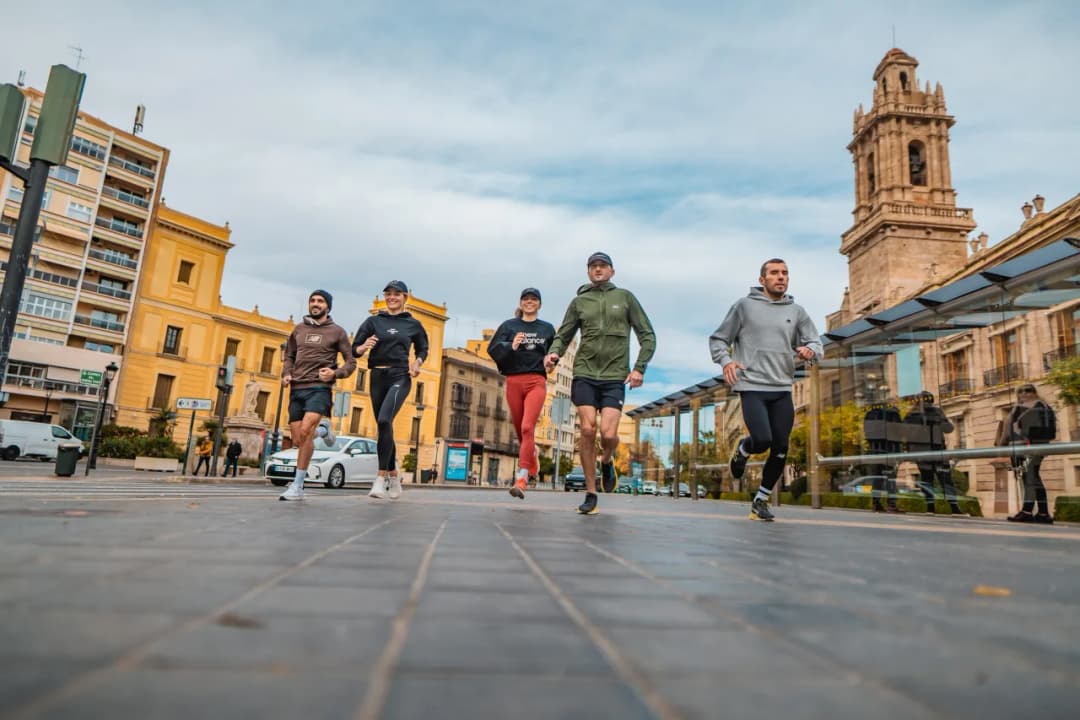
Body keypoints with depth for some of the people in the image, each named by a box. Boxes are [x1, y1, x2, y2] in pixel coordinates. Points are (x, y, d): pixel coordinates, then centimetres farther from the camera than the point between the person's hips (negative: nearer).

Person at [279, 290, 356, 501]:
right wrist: (286, 374, 4)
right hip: (296, 389, 5)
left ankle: (297, 486, -15)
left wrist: (335, 373, -14)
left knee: (305, 431, -24)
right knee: (298, 440, 1)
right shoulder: (299, 329, 16)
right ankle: (322, 429, 34)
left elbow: (351, 362, 5)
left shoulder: (337, 331, 4)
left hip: (319, 388, -5)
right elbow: (289, 357, 23)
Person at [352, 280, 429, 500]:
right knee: (384, 427, 9)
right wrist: (363, 347, -20)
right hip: (377, 377, 3)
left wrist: (417, 362, -3)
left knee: (384, 420, -25)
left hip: (400, 377, -3)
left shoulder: (413, 324, 7)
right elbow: (354, 348, 3)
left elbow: (422, 349, 19)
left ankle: (381, 477, -20)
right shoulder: (373, 321, 8)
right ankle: (394, 477, 26)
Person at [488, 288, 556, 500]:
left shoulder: (547, 329, 11)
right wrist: (510, 346, -19)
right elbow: (492, 349, -2)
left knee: (527, 428, -18)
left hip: (536, 381, -1)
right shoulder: (509, 325, 9)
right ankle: (532, 456, 42)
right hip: (513, 381, 2)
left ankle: (521, 480, -22)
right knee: (520, 431, 9)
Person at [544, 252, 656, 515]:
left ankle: (606, 462, 22)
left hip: (615, 377, -1)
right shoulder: (579, 301, 11)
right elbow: (563, 335, 12)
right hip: (584, 374, 1)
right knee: (588, 430, -8)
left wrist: (639, 368, -4)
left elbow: (647, 336, 8)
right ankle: (590, 494, 5)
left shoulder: (625, 297, 9)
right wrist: (553, 353, -10)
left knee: (608, 433, -14)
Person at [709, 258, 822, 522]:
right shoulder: (744, 306, 2)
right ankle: (742, 450, 19)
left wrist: (810, 349, -14)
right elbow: (718, 340, 5)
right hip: (752, 387, -4)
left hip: (783, 390, 4)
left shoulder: (796, 311, 11)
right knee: (762, 440, -19)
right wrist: (726, 361, -14)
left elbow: (815, 342, 10)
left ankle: (761, 500, 22)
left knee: (780, 449, 2)